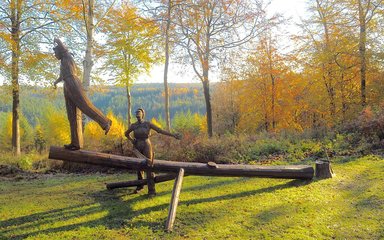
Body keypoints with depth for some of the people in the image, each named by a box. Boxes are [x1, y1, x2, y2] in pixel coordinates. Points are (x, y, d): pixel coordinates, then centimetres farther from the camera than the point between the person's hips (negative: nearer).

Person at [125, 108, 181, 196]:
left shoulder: (148, 124, -6)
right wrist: (132, 141, 4)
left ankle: (151, 190, -9)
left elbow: (160, 130, -10)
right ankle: (140, 185, 39)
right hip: (137, 148, 4)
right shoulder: (133, 125, 1)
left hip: (146, 147, -3)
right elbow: (126, 134, 20)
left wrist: (173, 135, -17)